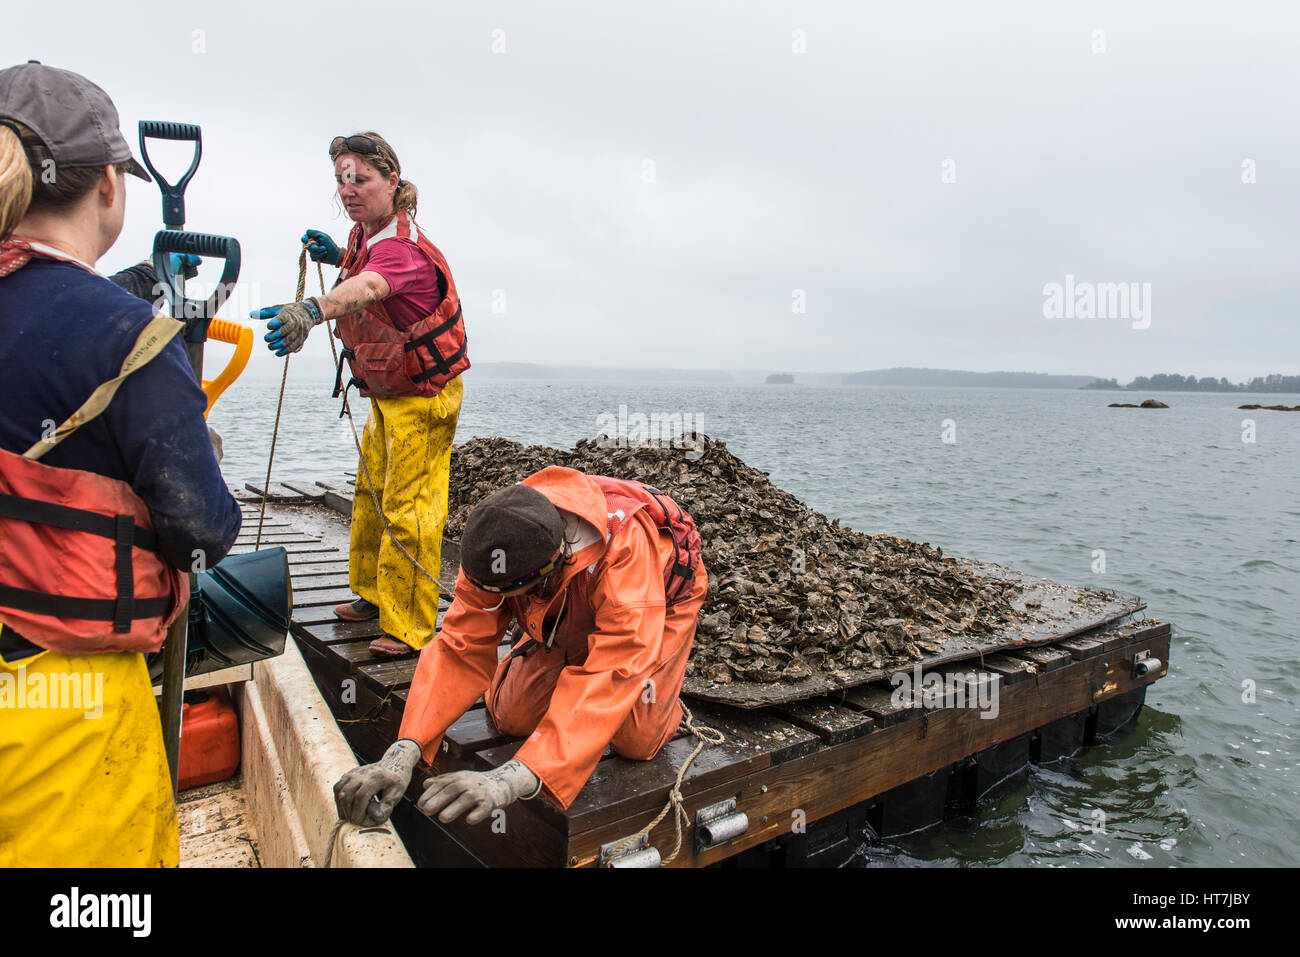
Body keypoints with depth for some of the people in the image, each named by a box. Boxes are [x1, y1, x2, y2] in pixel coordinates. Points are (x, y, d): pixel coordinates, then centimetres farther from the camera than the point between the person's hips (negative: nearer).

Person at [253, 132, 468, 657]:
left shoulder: (401, 246, -27)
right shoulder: (366, 233, 3)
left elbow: (368, 287, -52)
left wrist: (311, 309, -69)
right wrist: (338, 254, 8)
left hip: (423, 396, -10)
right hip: (386, 393, 10)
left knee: (407, 510, -6)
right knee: (370, 495, 19)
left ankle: (409, 628, 7)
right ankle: (372, 593, 37)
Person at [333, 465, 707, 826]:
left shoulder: (626, 548, -47)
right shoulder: (494, 550, -31)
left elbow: (613, 673, -52)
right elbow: (461, 649, -30)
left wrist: (513, 778, -61)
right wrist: (403, 752, -43)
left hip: (661, 601, -4)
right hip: (568, 615, 4)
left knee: (635, 741, -14)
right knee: (512, 717, -4)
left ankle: (662, 693, 18)